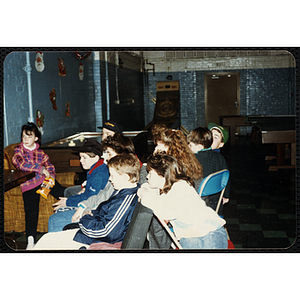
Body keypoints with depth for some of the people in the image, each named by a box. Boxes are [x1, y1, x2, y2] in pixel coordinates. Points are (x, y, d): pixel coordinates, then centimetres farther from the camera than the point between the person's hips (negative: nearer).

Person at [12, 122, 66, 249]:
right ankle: (30, 240, -13)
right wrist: (40, 169, -17)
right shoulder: (18, 150, 7)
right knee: (31, 210, -13)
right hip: (29, 183, -3)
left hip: (45, 179, 3)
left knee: (62, 192, -19)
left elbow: (50, 167, 11)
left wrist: (50, 177, -11)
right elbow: (21, 164, -12)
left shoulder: (40, 152, 15)